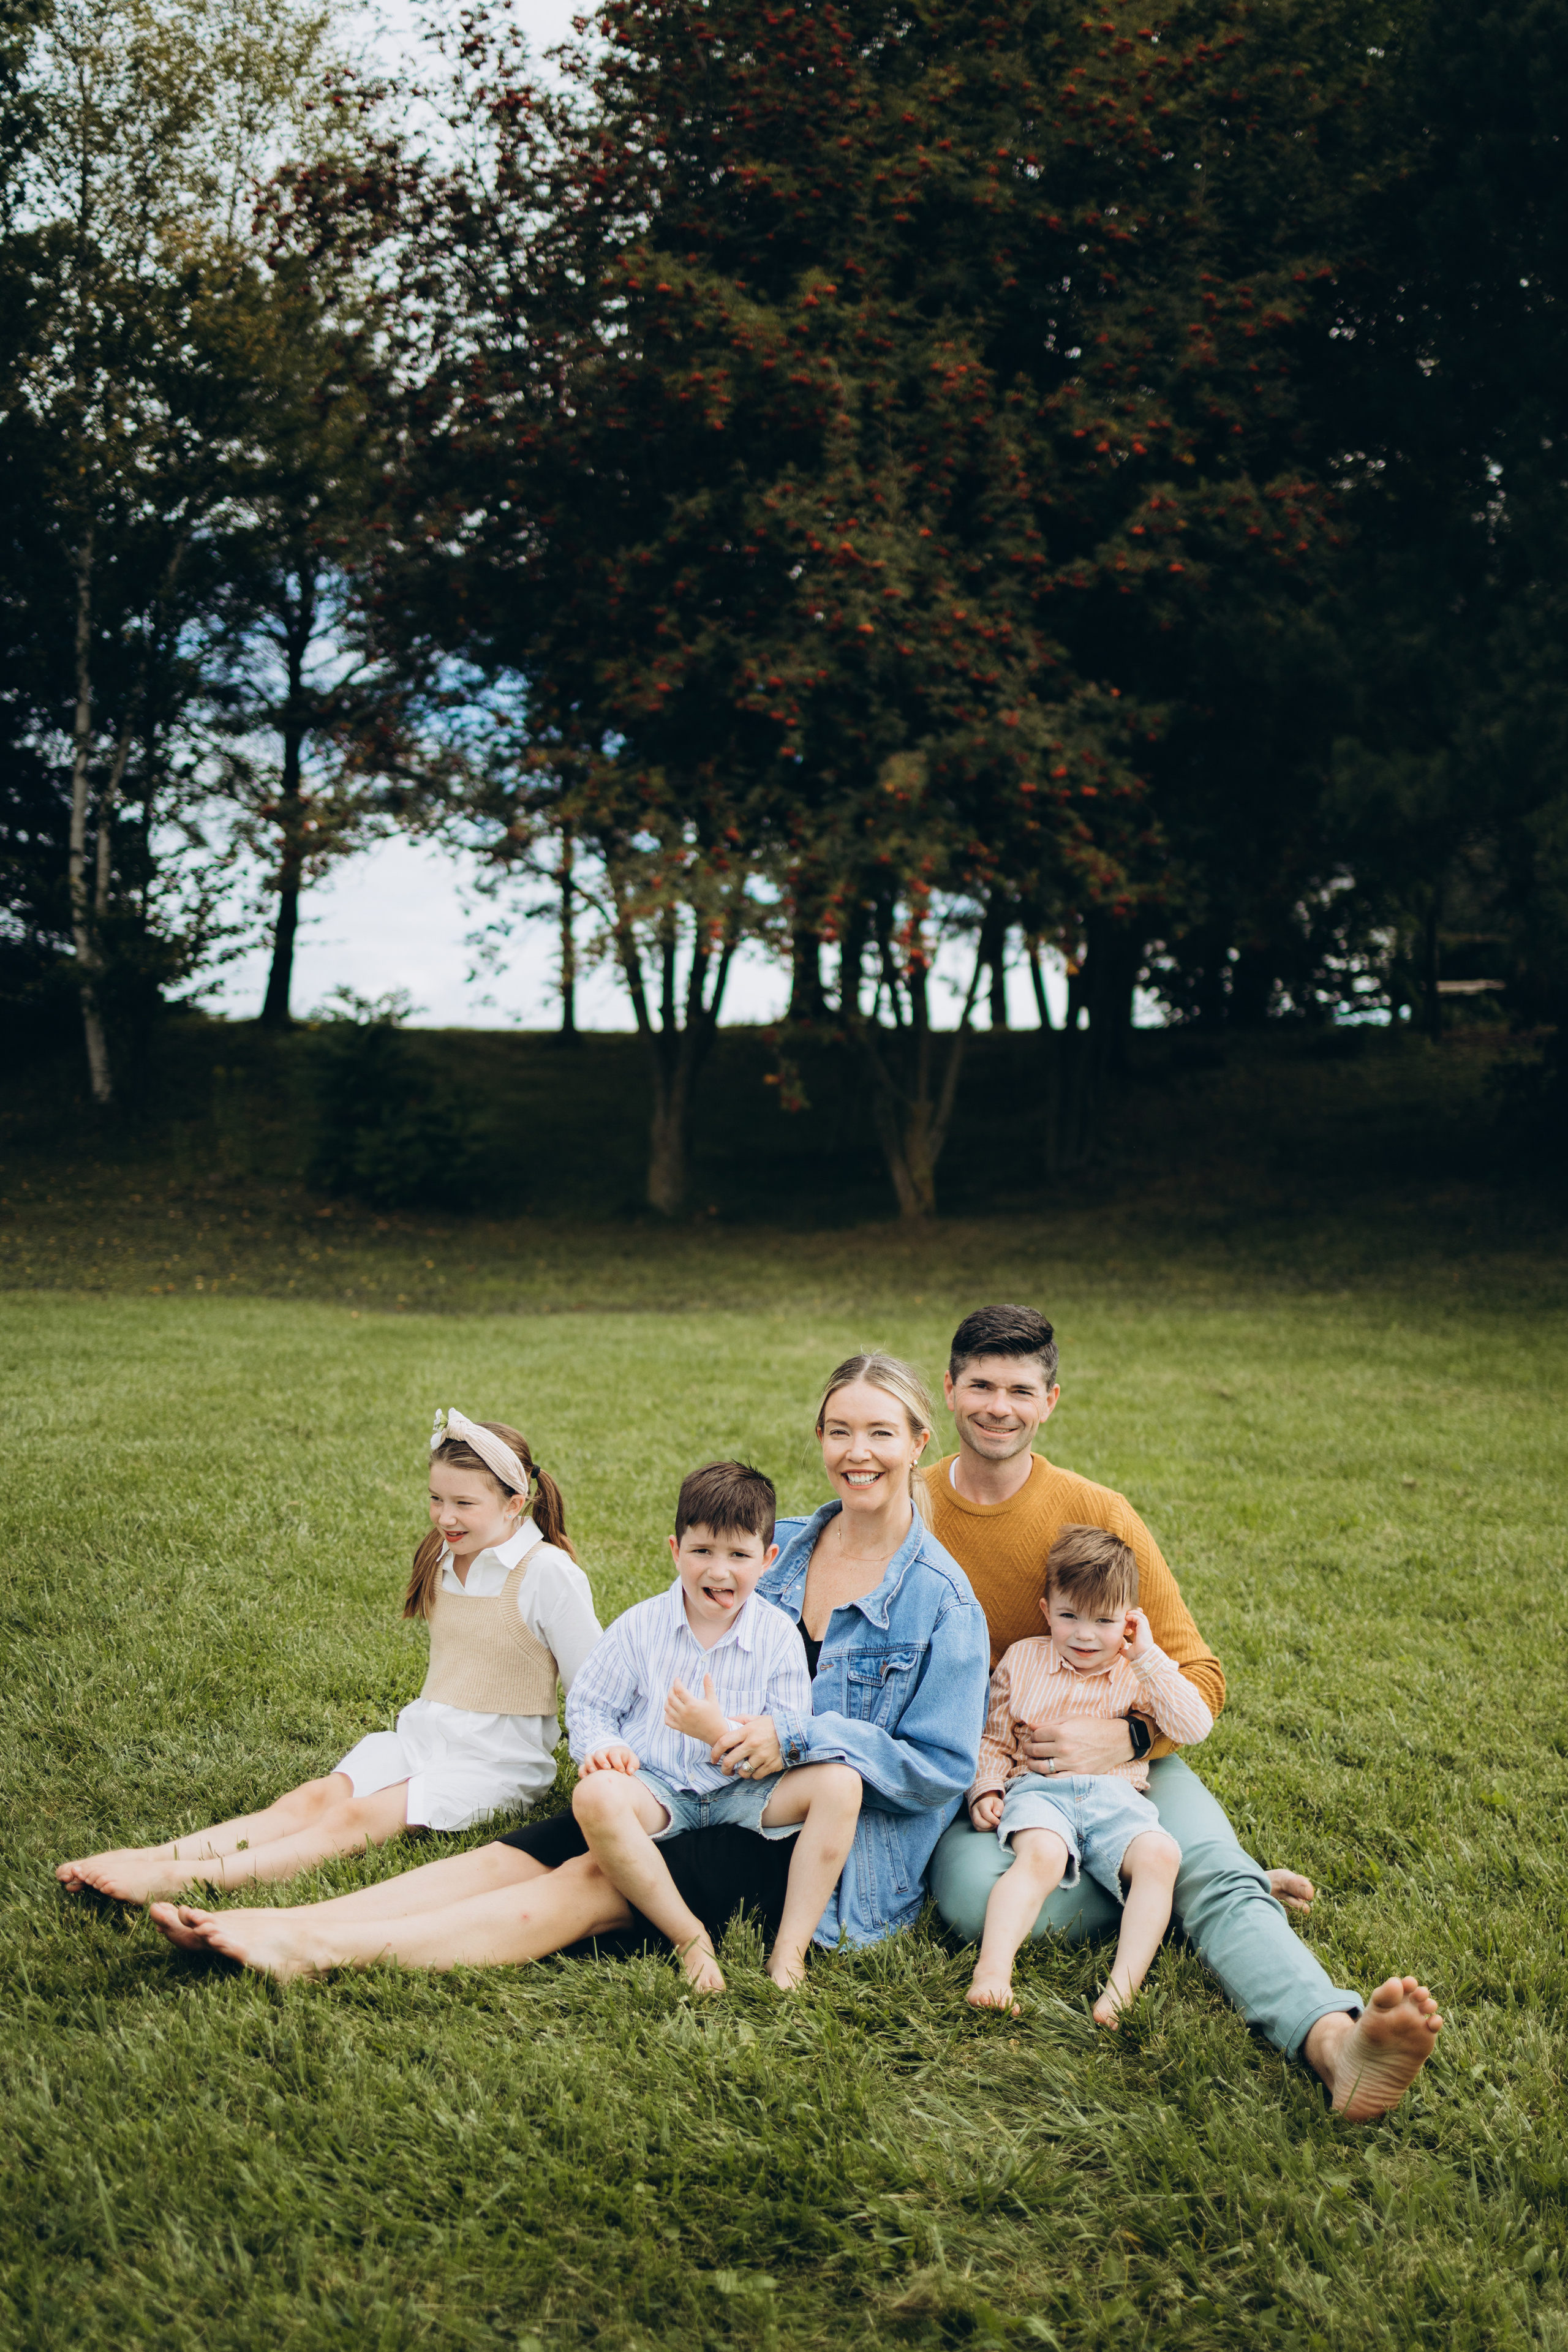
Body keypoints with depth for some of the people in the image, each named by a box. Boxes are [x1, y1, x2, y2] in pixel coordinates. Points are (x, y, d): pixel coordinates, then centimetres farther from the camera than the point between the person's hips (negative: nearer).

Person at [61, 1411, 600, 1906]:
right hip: (420, 1738, 6)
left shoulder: (548, 1573, -12)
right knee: (312, 1799, -20)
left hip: (497, 1763, -6)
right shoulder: (444, 1555, 11)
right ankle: (155, 1857, -35)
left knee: (354, 1818, -27)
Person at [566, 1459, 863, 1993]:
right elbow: (588, 1705, 6)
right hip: (657, 1792, 0)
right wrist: (602, 1746, -17)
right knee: (596, 1795, -35)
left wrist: (721, 1733, -25)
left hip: (745, 1795, 1)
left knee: (840, 1782, -25)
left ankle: (791, 1946, -17)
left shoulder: (778, 1636, -5)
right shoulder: (639, 1628, -3)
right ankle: (689, 1937, -19)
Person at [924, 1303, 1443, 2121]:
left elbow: (1197, 1676, -1)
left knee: (1216, 1871, -30)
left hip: (1117, 1761, 0)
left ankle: (1336, 2042, -55)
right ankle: (1213, 1886, -19)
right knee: (974, 1899, -33)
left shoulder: (1097, 1514, -2)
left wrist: (1122, 1736, -23)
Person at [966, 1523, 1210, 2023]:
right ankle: (993, 1968, -48)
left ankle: (1124, 1985, -33)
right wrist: (986, 1788, 0)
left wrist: (1149, 1657, -4)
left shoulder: (1138, 1672, 12)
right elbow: (993, 1738, 20)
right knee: (1041, 1855, -35)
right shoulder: (1023, 1659, 14)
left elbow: (1193, 1728, -3)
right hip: (1039, 1790, -1)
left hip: (1117, 1798, 1)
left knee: (1160, 1854, -30)